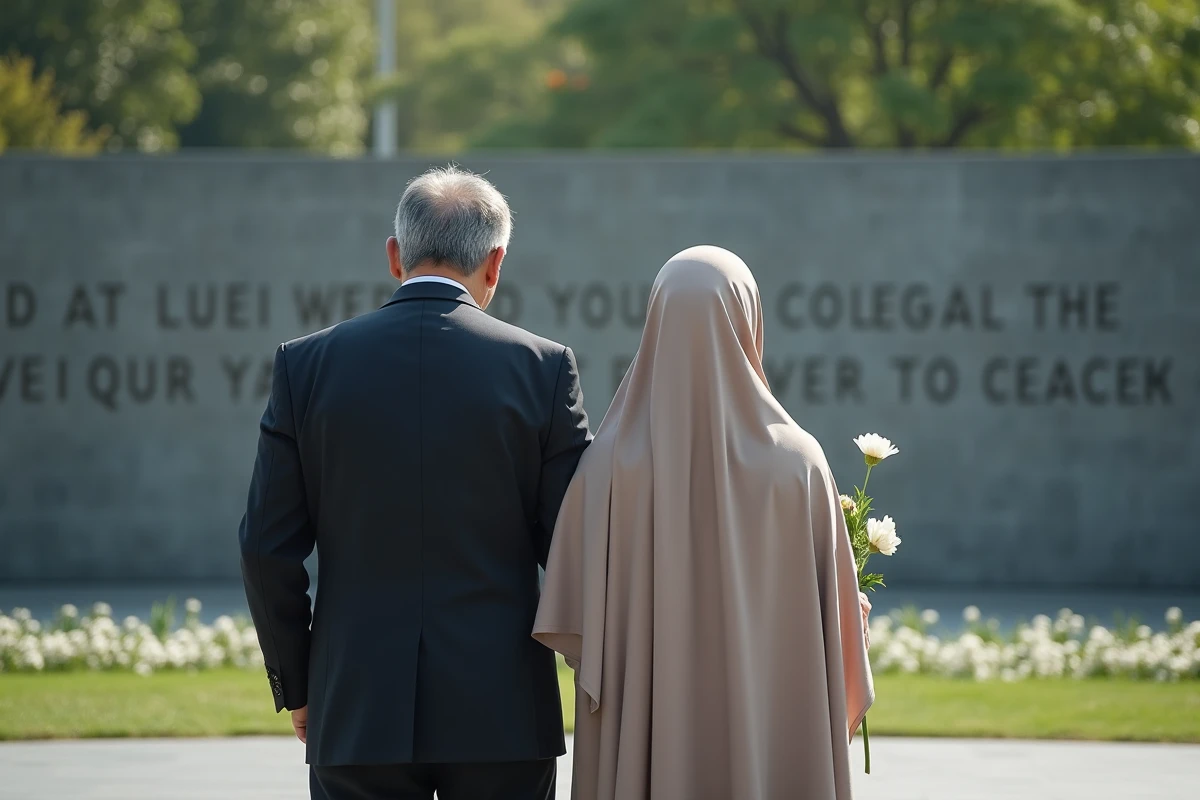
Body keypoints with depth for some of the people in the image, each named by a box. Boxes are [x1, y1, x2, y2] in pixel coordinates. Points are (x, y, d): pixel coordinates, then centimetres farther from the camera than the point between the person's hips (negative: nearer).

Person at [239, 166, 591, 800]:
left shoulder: (306, 365, 1)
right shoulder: (542, 367, -2)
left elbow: (268, 550, 1)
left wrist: (295, 688, 12)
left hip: (355, 714, 1)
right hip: (502, 715, -1)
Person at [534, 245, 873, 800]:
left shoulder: (610, 463, -7)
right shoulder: (796, 462, -7)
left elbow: (572, 626, -5)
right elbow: (839, 628, -3)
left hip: (645, 743, 1)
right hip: (770, 742, 0)